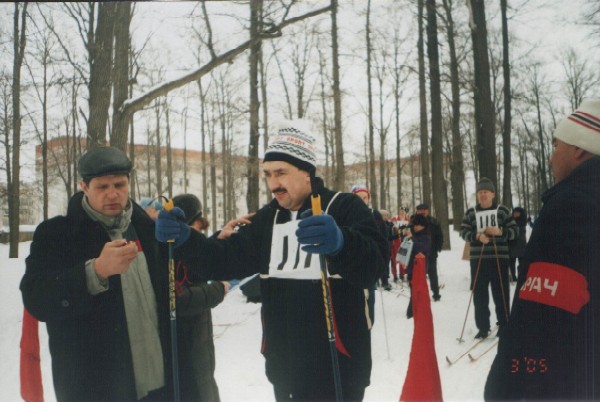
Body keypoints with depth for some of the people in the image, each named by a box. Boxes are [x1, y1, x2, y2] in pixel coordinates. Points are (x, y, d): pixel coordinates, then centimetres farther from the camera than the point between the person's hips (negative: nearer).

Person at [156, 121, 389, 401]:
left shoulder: (345, 208, -10)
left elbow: (374, 262, -27)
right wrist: (185, 239, -17)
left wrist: (341, 243, -48)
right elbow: (228, 259, 0)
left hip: (338, 364, -6)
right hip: (283, 366, 6)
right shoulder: (267, 219, 10)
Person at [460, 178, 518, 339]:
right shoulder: (470, 212, 8)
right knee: (479, 294, 5)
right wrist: (477, 236, -17)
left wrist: (500, 231, -17)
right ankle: (483, 327, 15)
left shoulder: (502, 210, 2)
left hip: (499, 258, -2)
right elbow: (463, 231, 2)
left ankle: (503, 325, 18)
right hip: (478, 259, 2)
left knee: (500, 293, 4)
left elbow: (514, 230, 2)